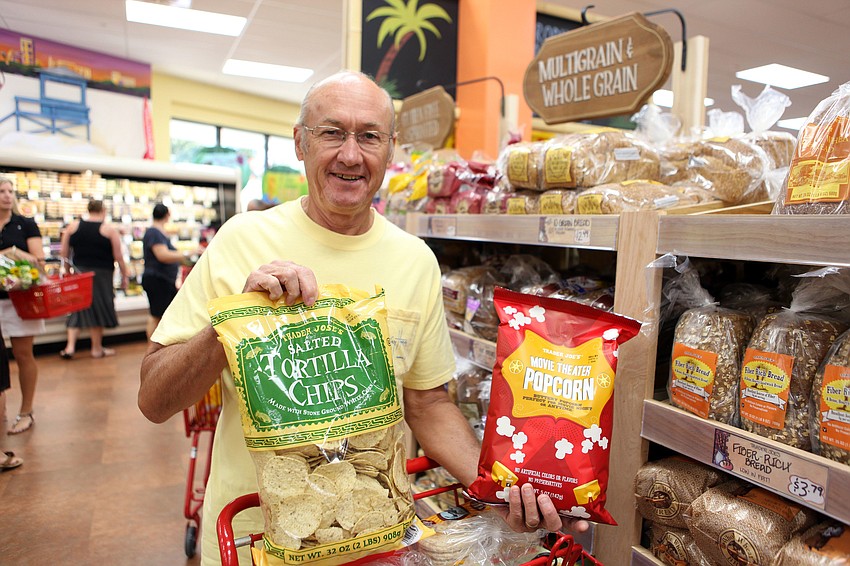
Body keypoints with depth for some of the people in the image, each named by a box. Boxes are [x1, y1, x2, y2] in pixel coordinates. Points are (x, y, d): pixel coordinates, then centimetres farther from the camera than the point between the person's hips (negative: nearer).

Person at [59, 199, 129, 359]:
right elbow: (118, 257, -6)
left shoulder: (73, 226, 4)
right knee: (98, 309, 6)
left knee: (77, 308, 13)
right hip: (101, 274, -3)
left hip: (79, 272, 3)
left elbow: (64, 253, 6)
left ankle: (70, 346, 6)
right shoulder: (110, 229, -6)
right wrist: (125, 275, 3)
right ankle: (97, 349, 15)